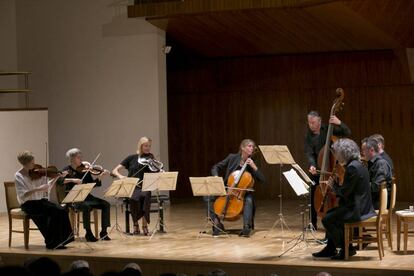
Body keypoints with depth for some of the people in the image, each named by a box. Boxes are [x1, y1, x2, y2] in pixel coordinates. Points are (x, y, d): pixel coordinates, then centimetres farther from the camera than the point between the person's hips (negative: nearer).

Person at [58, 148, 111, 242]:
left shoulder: (85, 170, 10)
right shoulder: (67, 170, -1)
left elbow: (93, 184, 8)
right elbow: (59, 181, -18)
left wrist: (101, 176, -7)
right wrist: (72, 180, -29)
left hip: (86, 196, 5)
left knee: (106, 204, -13)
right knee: (86, 206, -36)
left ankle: (103, 232, -9)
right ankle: (88, 233, -22)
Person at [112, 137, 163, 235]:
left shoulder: (152, 160, 11)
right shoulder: (131, 158, 8)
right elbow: (115, 171, 7)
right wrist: (120, 176, -14)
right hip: (132, 188, -1)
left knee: (145, 196, -35)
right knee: (135, 198, -35)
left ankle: (145, 225, -27)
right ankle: (135, 224, -19)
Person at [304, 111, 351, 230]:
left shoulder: (328, 129, -5)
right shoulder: (309, 136, 0)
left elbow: (347, 133, -9)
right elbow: (309, 154, -10)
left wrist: (339, 123, -27)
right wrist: (312, 165, -28)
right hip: (316, 170, 2)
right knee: (314, 196, 6)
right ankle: (313, 223, 18)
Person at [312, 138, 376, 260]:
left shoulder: (352, 168, -20)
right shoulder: (358, 165, 12)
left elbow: (344, 192, -20)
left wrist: (334, 184, -3)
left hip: (357, 210, -11)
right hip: (361, 206, 11)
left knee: (327, 220, -7)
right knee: (330, 213, 22)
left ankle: (347, 248, 1)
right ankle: (330, 249, 26)